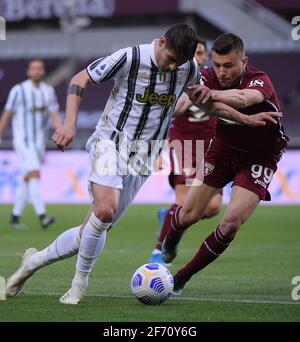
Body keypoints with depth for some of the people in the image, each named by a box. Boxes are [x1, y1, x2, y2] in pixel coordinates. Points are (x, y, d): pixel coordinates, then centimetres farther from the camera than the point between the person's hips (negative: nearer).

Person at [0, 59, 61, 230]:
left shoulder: (48, 91, 7)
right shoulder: (19, 90, -7)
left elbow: (55, 115, 0)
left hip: (39, 142, 6)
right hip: (23, 141, -6)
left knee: (27, 181, 10)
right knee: (34, 175, -20)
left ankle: (15, 218, 19)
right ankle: (42, 217, -29)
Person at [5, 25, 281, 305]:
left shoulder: (188, 69, 1)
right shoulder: (130, 58, -15)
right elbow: (80, 80, -8)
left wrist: (246, 119, 18)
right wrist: (70, 124, -18)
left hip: (142, 157, 5)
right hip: (110, 142, -5)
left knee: (96, 228, -1)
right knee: (105, 210, -29)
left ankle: (35, 260, 19)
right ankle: (80, 282, -9)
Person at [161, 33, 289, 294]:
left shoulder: (259, 81, -30)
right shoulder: (211, 77, -16)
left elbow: (243, 98, -54)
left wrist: (211, 94, -74)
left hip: (259, 157, -3)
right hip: (224, 148, 3)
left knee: (232, 222, -18)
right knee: (190, 214, 0)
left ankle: (182, 277, 1)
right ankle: (170, 242, 39)